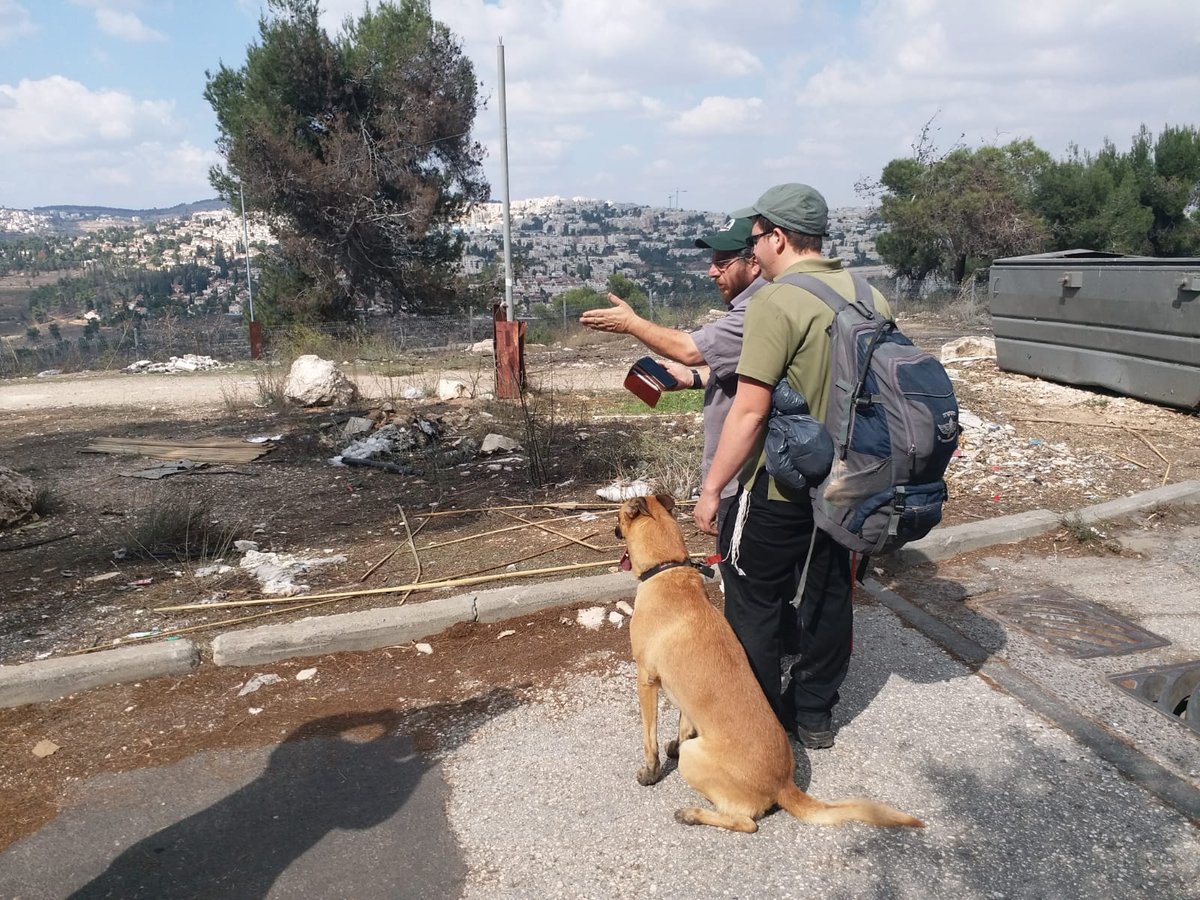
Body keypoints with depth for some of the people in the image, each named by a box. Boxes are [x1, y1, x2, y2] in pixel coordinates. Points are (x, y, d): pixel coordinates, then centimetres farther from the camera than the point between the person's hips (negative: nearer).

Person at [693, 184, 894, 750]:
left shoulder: (775, 303, -19)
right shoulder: (871, 297, 4)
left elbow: (750, 412, -22)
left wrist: (711, 488, -14)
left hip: (779, 490, -7)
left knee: (755, 603, 9)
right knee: (829, 596, 18)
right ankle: (814, 714, 34)